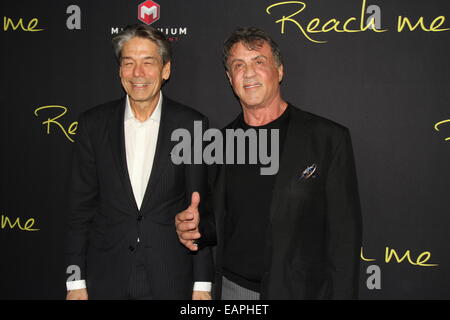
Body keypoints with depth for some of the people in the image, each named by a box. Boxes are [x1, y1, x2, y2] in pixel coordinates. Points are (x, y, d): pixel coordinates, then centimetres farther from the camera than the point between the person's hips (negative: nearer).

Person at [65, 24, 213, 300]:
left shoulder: (192, 124, -5)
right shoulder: (94, 123, 0)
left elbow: (201, 209, -3)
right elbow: (81, 207, 3)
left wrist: (202, 284, -3)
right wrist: (76, 281, 1)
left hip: (171, 279, -1)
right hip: (106, 280, 1)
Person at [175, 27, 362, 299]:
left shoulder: (329, 138, -11)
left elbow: (344, 236, -11)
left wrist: (342, 294, -15)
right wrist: (197, 229, -5)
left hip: (299, 289, -4)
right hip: (231, 287, 4)